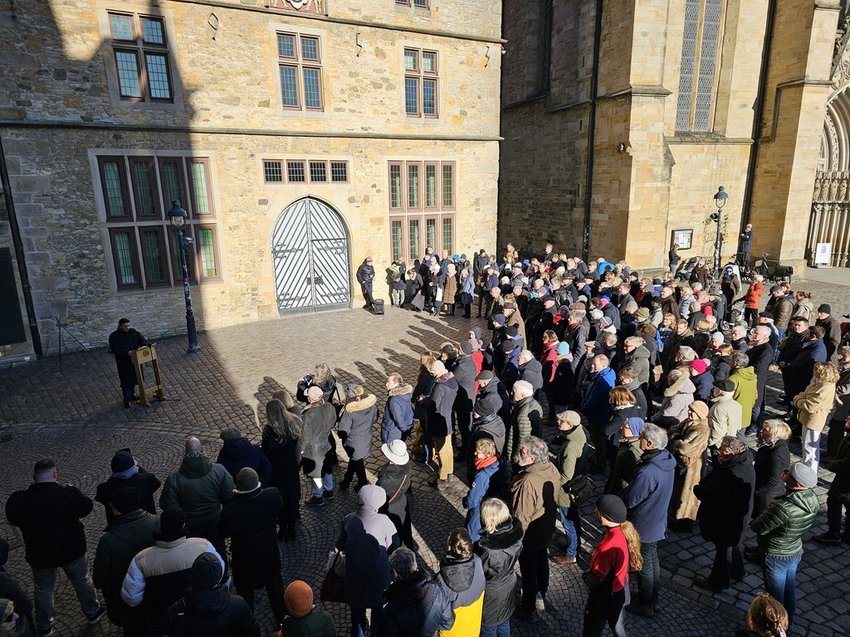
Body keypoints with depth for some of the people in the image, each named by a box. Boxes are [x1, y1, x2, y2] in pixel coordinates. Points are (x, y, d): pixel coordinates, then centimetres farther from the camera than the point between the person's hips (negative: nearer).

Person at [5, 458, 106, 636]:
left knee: (43, 590, 25)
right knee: (82, 581, 22)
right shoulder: (69, 494, -26)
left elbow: (12, 519, 0)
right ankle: (93, 612, 41)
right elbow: (87, 507, -8)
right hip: (72, 551, -1)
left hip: (39, 556, 1)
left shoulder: (19, 500, -21)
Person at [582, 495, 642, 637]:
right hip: (620, 591, 7)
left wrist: (585, 575, -6)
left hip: (604, 597, -7)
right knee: (617, 625, 30)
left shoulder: (608, 547, -38)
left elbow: (593, 579, -27)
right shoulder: (624, 531, -13)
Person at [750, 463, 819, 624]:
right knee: (790, 591, 28)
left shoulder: (784, 507, -39)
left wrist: (753, 521, -7)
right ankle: (788, 622, 50)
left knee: (775, 595, 17)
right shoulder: (813, 498, -18)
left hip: (776, 557, -7)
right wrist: (787, 479, -7)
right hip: (796, 552, 7)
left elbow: (759, 528, -26)